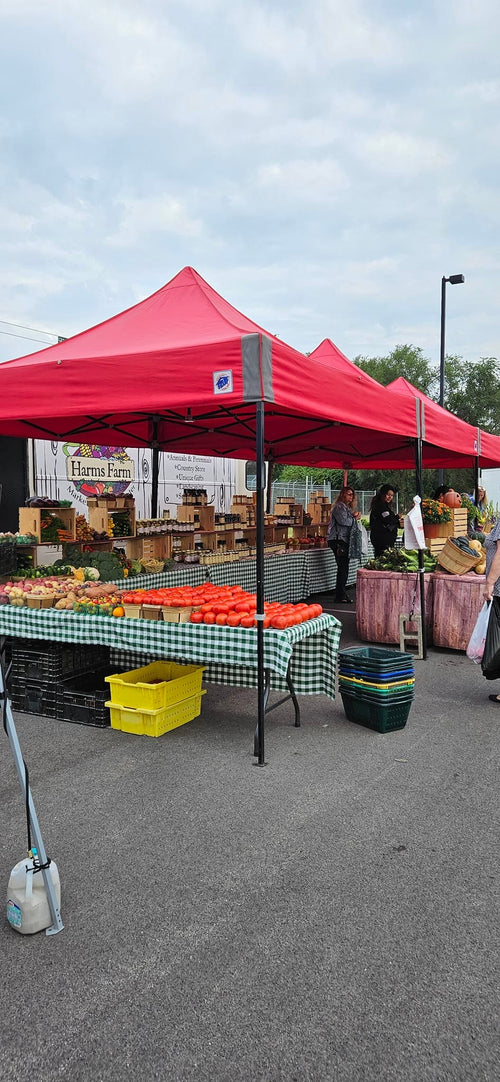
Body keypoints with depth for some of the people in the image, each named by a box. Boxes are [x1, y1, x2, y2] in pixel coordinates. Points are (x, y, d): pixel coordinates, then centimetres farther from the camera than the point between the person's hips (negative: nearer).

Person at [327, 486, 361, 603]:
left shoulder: (348, 507, 24)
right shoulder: (339, 506, -8)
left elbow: (350, 523, 22)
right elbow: (343, 521, -20)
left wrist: (355, 517, 2)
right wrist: (354, 517, -3)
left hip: (345, 540, 10)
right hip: (338, 540, -10)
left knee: (344, 568, 10)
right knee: (342, 568, -10)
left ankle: (340, 594, 16)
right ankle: (340, 595, -7)